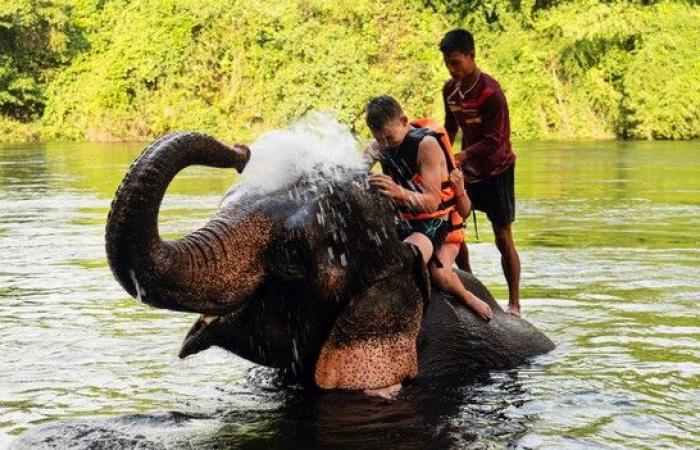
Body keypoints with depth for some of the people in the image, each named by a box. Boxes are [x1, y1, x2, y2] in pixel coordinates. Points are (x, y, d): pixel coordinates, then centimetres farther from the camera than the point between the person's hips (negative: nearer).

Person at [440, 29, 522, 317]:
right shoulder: (449, 89, -1)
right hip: (467, 168, 7)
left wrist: (458, 157, -32)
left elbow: (493, 142, -24)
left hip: (496, 171, -7)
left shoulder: (490, 93, -22)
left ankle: (514, 303, 6)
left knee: (503, 238, -3)